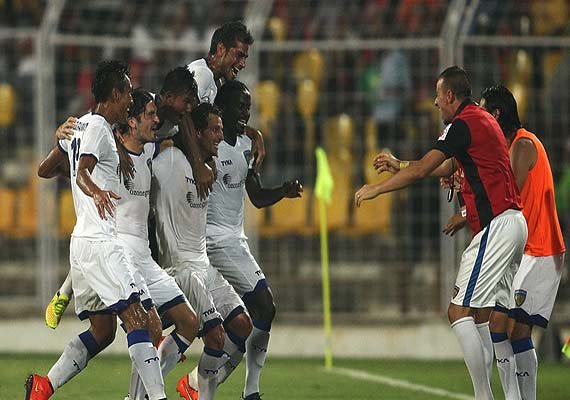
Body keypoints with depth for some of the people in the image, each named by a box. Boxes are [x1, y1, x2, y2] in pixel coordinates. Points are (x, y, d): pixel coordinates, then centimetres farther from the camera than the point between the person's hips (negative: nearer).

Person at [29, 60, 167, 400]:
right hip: (99, 242, -10)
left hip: (82, 241, 10)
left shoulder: (81, 125, 17)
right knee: (136, 318, -18)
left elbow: (45, 169, 28)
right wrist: (96, 192, -48)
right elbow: (82, 173, -28)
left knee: (103, 331, 12)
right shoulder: (98, 128, -10)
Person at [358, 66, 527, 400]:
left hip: (497, 227, -10)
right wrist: (398, 164, 34)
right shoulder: (482, 119, 20)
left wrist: (376, 189, 1)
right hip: (513, 221, 10)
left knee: (459, 311, -12)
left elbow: (421, 170, -11)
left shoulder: (463, 123, -10)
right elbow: (444, 168, 32)